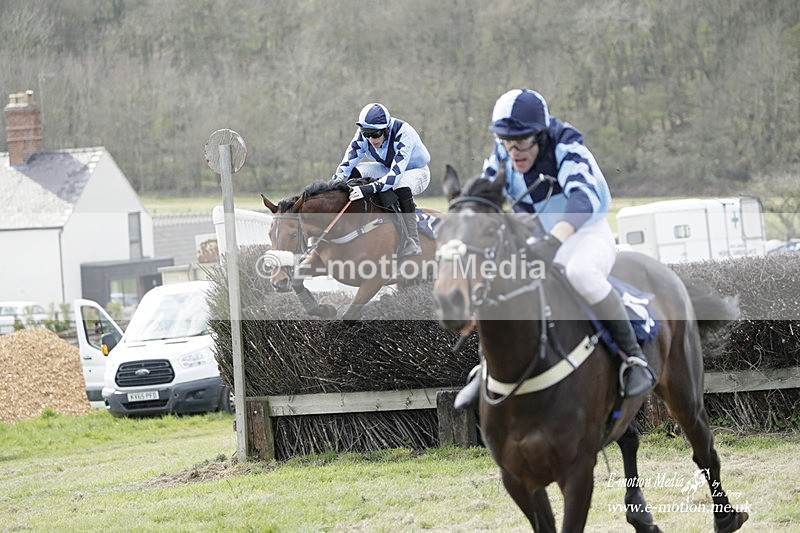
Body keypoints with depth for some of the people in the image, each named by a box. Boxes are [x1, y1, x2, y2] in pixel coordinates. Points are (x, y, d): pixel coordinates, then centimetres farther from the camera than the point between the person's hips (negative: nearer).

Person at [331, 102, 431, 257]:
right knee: (355, 171, -16)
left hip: (416, 171, -6)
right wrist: (333, 183, -40)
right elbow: (346, 165, -21)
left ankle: (413, 243, -32)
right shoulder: (363, 134, -20)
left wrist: (370, 188, -57)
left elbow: (396, 174, -44)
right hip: (387, 168, 6)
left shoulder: (403, 134, -37)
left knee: (401, 187, -39)